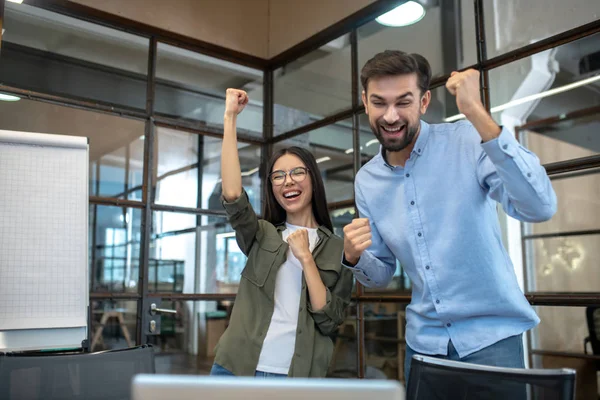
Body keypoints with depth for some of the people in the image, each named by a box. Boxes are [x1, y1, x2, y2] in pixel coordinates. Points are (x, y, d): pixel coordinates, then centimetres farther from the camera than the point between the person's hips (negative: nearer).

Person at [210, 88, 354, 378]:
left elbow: (330, 322, -7)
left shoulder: (337, 249, 2)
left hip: (298, 377, -1)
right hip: (237, 369, 1)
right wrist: (230, 116, -15)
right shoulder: (261, 235, 5)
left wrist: (306, 259, -15)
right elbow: (232, 195, -15)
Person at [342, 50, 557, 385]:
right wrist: (355, 257, -15)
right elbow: (382, 276, 8)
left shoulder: (469, 142, -13)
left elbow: (540, 207, -29)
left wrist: (477, 113, -31)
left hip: (491, 335, -4)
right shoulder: (366, 181, 1)